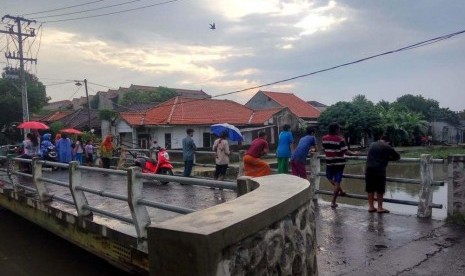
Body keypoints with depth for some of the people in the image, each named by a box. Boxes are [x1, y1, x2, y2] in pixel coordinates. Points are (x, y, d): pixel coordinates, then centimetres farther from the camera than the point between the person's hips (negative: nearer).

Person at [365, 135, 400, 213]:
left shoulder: (372, 145, 15)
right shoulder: (387, 147, 1)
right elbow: (397, 156, 6)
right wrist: (388, 158, 21)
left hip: (369, 169, 5)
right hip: (379, 170, -4)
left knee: (370, 189, 10)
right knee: (380, 190, 4)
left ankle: (371, 206, 15)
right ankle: (380, 208, 9)